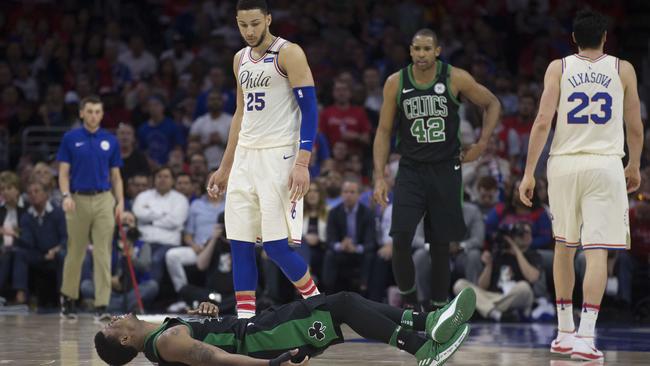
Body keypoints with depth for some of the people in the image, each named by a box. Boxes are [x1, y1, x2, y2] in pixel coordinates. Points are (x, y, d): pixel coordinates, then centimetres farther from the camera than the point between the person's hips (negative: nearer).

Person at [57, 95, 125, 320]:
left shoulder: (110, 141, 8)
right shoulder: (70, 139, 2)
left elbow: (116, 176, 10)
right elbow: (64, 173, 1)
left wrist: (120, 201, -2)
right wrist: (66, 196, -15)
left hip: (104, 200, 1)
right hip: (78, 200, -1)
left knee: (103, 254, -5)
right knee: (75, 253, 8)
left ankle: (102, 304, -5)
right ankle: (68, 297, 26)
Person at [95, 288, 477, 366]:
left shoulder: (164, 329, 16)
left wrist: (206, 311, 9)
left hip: (257, 324, 9)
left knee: (343, 300, -1)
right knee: (343, 305, -17)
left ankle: (427, 323, -6)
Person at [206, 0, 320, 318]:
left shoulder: (289, 54, -8)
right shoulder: (240, 59, 14)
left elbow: (310, 110, -12)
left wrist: (302, 163, -21)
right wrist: (225, 167, 21)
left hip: (278, 156, -7)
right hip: (245, 157, 7)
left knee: (276, 245, -11)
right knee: (239, 243, 2)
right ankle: (244, 317, 5)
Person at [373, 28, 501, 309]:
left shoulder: (456, 79, -7)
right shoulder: (396, 83, -3)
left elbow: (492, 104, 8)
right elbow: (384, 131, 3)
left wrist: (482, 143, -2)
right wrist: (379, 177, -4)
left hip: (446, 170, 0)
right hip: (411, 170, 0)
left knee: (440, 244, 6)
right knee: (400, 239, -15)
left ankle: (439, 306, 17)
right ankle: (408, 299, 2)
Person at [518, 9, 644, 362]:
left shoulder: (558, 68, 4)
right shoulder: (623, 69, 5)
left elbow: (542, 121, -5)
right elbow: (635, 127, 8)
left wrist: (529, 172, -3)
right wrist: (634, 167, 24)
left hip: (564, 163, 2)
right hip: (606, 165, -2)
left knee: (564, 247, 18)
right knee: (597, 252, -6)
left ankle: (565, 331, 23)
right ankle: (586, 336, -16)